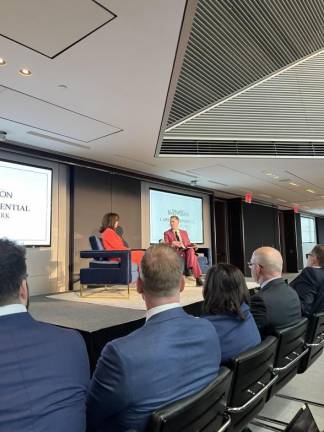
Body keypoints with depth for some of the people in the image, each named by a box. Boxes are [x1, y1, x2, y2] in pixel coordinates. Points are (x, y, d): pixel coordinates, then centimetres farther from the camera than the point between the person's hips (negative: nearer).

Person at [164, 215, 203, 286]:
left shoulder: (184, 232, 24)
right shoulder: (167, 233, 15)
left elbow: (188, 244, 19)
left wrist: (193, 245, -6)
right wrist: (172, 243, -22)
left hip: (186, 251, 3)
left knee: (191, 250, -35)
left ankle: (190, 268, -44)